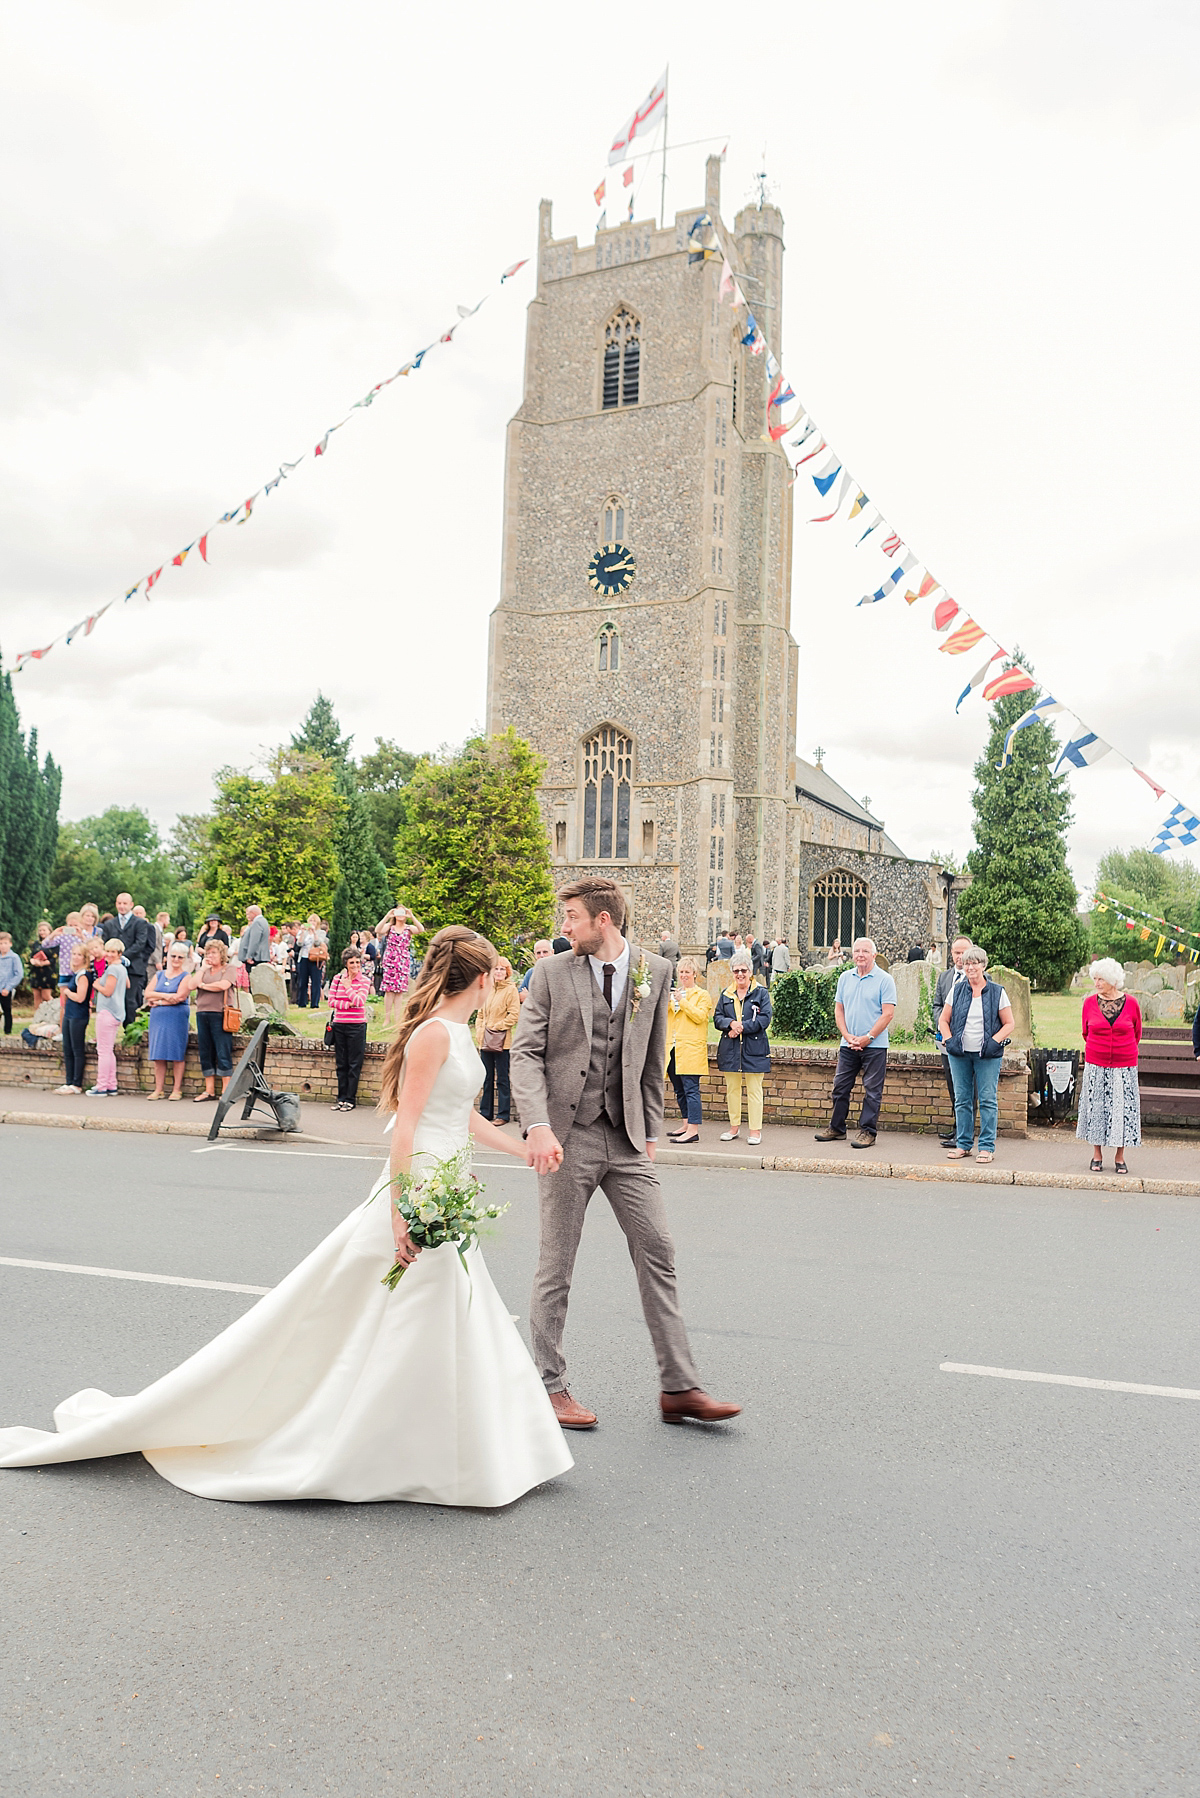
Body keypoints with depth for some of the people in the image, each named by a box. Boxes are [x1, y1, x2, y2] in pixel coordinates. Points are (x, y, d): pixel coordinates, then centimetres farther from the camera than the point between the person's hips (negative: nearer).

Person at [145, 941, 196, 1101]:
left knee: (177, 1055, -4)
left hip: (177, 1018, -4)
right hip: (158, 1017, 4)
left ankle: (177, 1090, 1)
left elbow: (180, 997, -11)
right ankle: (159, 1090, 7)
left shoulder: (186, 976, 2)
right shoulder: (159, 975, 17)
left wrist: (158, 1001, -5)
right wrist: (165, 996, -9)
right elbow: (148, 994, 6)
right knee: (158, 1055, 3)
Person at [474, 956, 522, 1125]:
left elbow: (514, 1015, -11)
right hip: (485, 1041, 6)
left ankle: (503, 1114, 4)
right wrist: (479, 1031, 6)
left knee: (502, 1079, -2)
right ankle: (485, 1112, 20)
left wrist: (497, 1027, -11)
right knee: (487, 1079, 12)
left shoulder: (511, 989, -5)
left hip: (501, 1041, -6)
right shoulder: (488, 989, 13)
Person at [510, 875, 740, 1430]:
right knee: (556, 1264, 5)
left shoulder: (654, 971, 7)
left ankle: (679, 1388, 12)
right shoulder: (551, 973, -1)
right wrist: (538, 1126, -20)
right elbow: (526, 1054, -7)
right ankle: (550, 1385, 20)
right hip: (568, 1134, -2)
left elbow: (652, 1061, 13)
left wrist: (650, 1130, 12)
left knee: (658, 1253, 2)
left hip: (626, 1137, 3)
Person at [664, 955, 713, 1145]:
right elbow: (662, 1017, 12)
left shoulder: (702, 995, 3)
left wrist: (682, 1001, -15)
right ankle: (686, 1124, 22)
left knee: (691, 1089, -11)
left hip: (691, 1049, -7)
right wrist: (666, 1003, -7)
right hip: (673, 1049, 7)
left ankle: (693, 1130, -13)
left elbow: (700, 1016, -11)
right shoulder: (673, 993, 20)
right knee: (679, 1090, 12)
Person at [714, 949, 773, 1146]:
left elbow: (765, 1018, -9)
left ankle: (755, 1130, 6)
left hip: (754, 1048, -4)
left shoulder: (761, 993, 1)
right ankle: (734, 1126, 22)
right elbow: (717, 1018, 8)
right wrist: (731, 1023, -13)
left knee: (754, 1089, -1)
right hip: (730, 1048, 4)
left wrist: (742, 1027, -15)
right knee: (732, 1088, 10)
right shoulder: (726, 994, 12)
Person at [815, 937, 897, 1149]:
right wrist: (847, 1036, -3)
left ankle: (868, 1132, 7)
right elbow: (838, 1009, 10)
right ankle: (836, 1128, 21)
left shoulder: (884, 980, -6)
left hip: (874, 1045, -5)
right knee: (841, 1086, 9)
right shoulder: (845, 978, 9)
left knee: (872, 1090, 0)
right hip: (848, 1044, 5)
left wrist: (867, 1038, -13)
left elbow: (888, 1013, -10)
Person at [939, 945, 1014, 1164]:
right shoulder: (957, 991, 7)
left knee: (987, 1100, -2)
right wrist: (949, 1040, -3)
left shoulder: (997, 992, 1)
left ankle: (987, 1147, 6)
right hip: (959, 1054, 2)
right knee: (962, 1099, 6)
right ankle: (963, 1144, 16)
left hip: (987, 1055, -2)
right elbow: (944, 1020, 12)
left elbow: (1009, 1024, 3)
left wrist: (994, 1042, -11)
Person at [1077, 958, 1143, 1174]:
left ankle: (1120, 1157, 13)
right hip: (1096, 1065, 1)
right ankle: (1097, 1155, 15)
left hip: (1124, 1066, -1)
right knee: (1096, 1107, 3)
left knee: (1123, 1108, 1)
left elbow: (1137, 1033, 12)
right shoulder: (1090, 1002, -1)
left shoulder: (1131, 1002, -3)